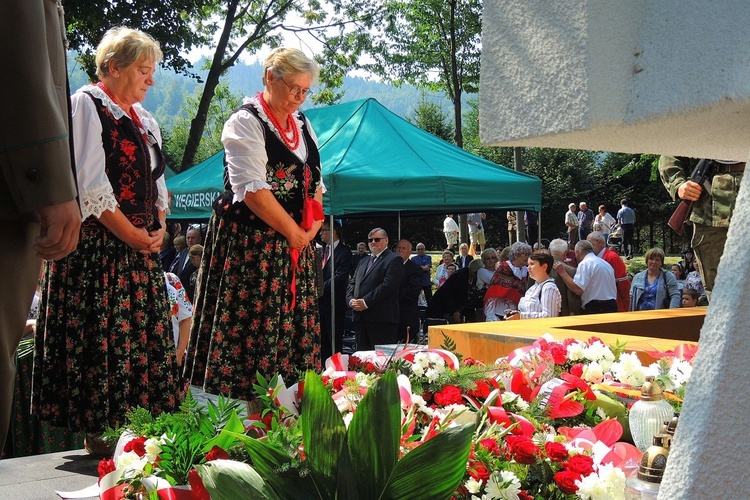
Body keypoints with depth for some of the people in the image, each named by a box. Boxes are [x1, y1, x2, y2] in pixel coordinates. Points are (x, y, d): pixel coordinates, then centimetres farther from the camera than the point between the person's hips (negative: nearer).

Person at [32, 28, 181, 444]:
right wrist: (135, 237, -12)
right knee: (100, 342, -7)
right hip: (97, 249, -8)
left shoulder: (144, 120, 19)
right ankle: (99, 438, 1)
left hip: (141, 250, 8)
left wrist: (159, 229, 3)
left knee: (144, 339, 5)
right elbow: (89, 187, -14)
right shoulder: (86, 105, -6)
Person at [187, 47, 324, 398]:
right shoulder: (247, 122, -8)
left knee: (295, 327, 5)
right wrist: (293, 232, -13)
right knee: (249, 328, -8)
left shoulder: (302, 125, 16)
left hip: (296, 245, 7)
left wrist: (313, 226, 2)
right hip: (249, 245, -7)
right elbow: (253, 190, -17)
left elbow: (315, 182, 19)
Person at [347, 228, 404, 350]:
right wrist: (350, 299, -1)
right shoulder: (364, 262, 25)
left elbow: (387, 285, -14)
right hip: (360, 317, 8)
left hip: (382, 318, -8)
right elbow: (352, 283, 20)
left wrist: (366, 302, -16)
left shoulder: (394, 260, -2)